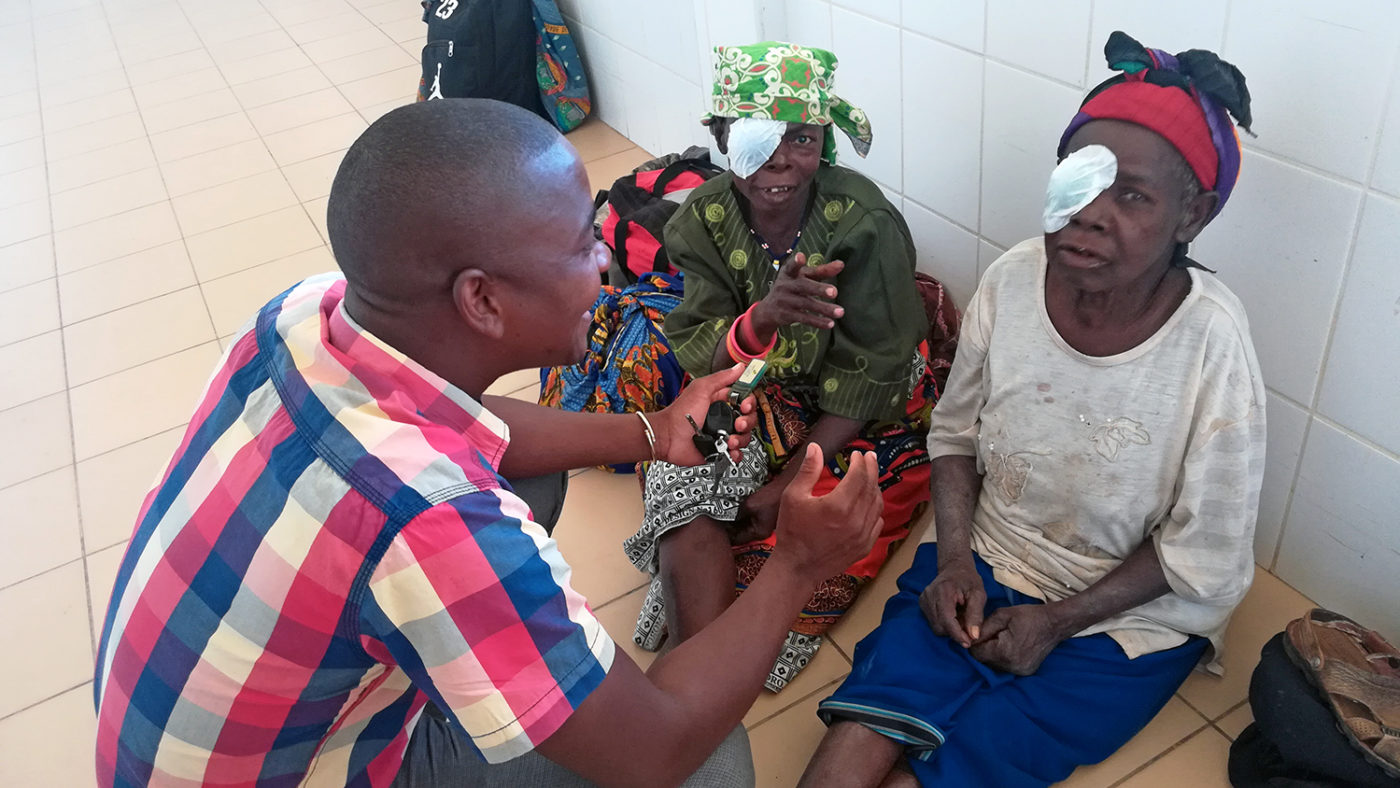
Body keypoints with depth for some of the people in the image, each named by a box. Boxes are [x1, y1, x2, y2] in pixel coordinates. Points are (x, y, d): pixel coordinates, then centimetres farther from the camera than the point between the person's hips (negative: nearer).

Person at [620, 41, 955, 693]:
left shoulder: (864, 222, -22)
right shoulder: (704, 219, -12)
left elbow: (869, 376, -18)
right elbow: (696, 357, -18)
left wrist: (790, 480, -21)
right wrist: (761, 319, -41)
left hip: (865, 414, -1)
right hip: (753, 393, 2)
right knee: (682, 479, -23)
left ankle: (689, 597, 3)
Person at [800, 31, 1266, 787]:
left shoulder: (1211, 342, -22)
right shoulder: (1011, 281, -12)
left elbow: (1202, 554, -11)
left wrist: (1056, 619, -12)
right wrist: (954, 558, -8)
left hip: (1126, 614, -2)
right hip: (982, 567, 3)